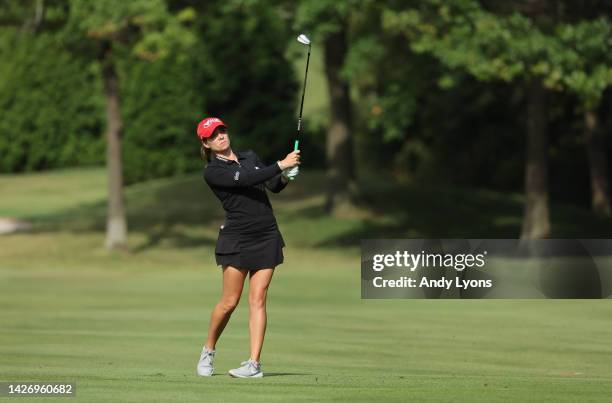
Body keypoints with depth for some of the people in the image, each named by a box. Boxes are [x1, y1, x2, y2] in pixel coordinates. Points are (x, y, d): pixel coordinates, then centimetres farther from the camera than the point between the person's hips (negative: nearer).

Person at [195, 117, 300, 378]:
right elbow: (245, 180, -20)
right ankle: (208, 351, 20)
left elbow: (273, 186, 14)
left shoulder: (250, 157, 14)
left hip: (267, 236, 4)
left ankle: (254, 363, -7)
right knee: (230, 301, -3)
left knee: (257, 299, -3)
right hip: (236, 238, -4)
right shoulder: (212, 172, -6)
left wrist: (285, 177, -8)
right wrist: (280, 165, -20)